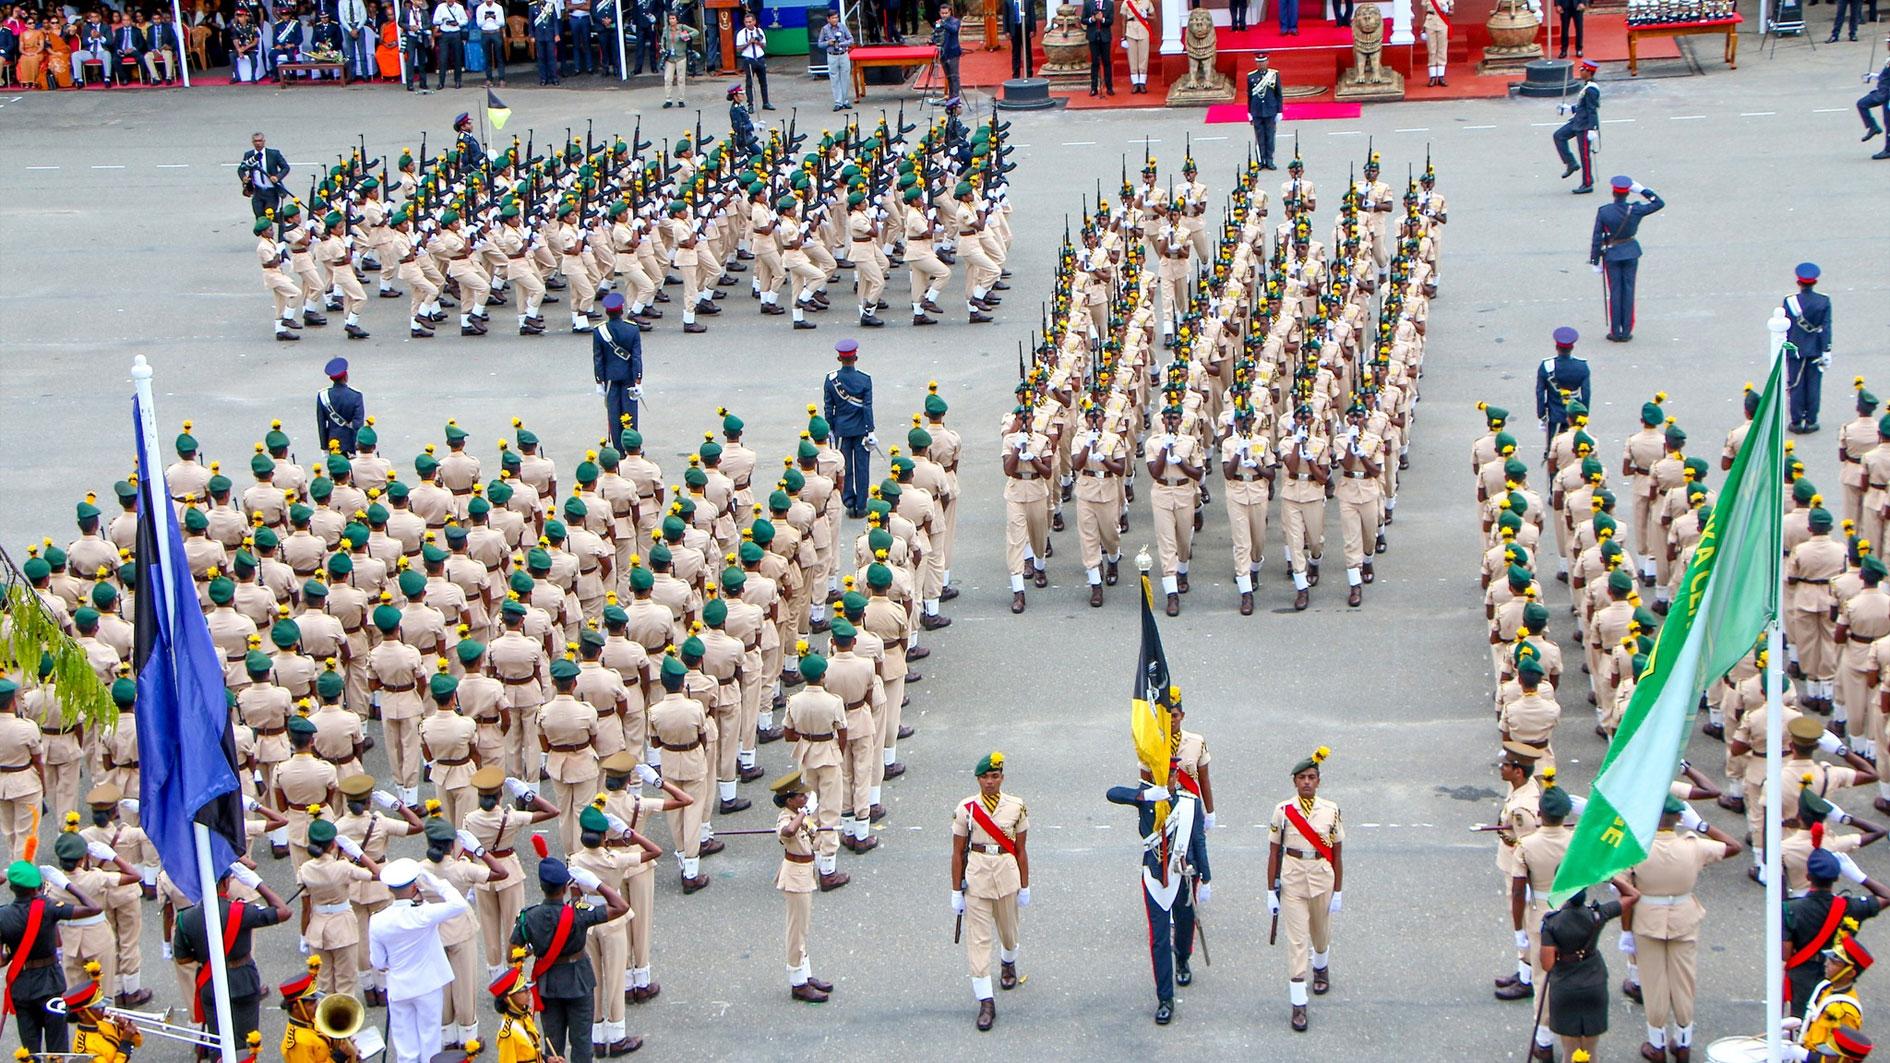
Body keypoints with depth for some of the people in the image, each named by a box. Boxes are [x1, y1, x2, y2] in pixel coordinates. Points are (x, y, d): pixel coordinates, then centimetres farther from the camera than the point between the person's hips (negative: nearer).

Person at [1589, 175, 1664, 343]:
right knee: (1628, 291, 8)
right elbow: (1659, 203, -1)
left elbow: (1597, 239, -11)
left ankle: (1615, 332, 11)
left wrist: (1595, 262, -2)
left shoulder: (1603, 212, -16)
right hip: (1631, 253, 1)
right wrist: (1642, 190, -4)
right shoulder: (1635, 210, -15)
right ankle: (1626, 332, 11)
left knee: (1615, 292, 7)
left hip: (1612, 255, -1)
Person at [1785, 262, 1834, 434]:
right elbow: (1826, 328, -7)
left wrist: (1783, 349, 6)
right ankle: (1811, 421, 11)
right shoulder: (1824, 301, -6)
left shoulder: (1790, 301, -8)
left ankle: (1796, 422, 8)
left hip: (1795, 350, -1)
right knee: (1813, 386, 8)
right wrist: (1826, 351, -3)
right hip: (1815, 350, 1)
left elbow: (1785, 328, -4)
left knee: (1797, 386, 6)